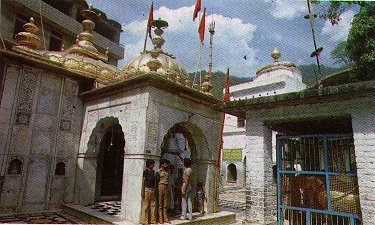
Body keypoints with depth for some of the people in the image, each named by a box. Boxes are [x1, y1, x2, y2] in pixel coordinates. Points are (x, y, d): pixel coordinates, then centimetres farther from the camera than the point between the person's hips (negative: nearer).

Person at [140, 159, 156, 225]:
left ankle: (152, 220, 17)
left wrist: (154, 190, 16)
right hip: (147, 189, -7)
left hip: (152, 189, 8)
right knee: (145, 205, -2)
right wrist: (142, 191, -14)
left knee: (152, 205, 10)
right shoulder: (145, 171, -8)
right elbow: (143, 182, -10)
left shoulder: (153, 171, 14)